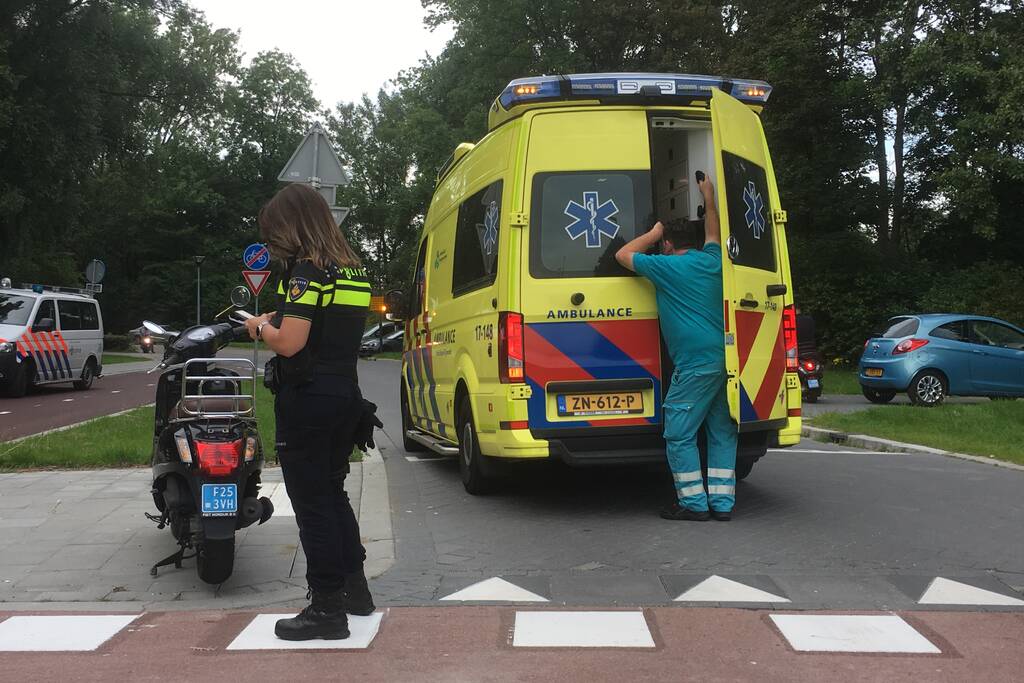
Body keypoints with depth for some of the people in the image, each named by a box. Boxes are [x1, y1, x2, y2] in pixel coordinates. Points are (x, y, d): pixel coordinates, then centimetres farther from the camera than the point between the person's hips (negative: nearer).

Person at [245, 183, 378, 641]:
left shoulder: (307, 271, -15)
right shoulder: (353, 270, 12)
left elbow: (289, 343, -21)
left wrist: (261, 328, -2)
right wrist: (278, 321, 16)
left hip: (307, 401, -9)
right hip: (345, 395, 9)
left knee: (312, 503, -1)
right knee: (333, 493, 22)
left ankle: (328, 608, 4)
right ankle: (354, 586, 31)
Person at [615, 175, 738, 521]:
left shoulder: (667, 266, -1)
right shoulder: (711, 261, 13)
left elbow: (623, 254, 13)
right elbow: (713, 234, 36)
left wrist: (654, 233, 24)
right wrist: (709, 198, 46)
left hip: (695, 363, -7)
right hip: (726, 359, 7)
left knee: (680, 435, 1)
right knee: (722, 431, 11)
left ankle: (693, 502, 2)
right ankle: (722, 502, 13)